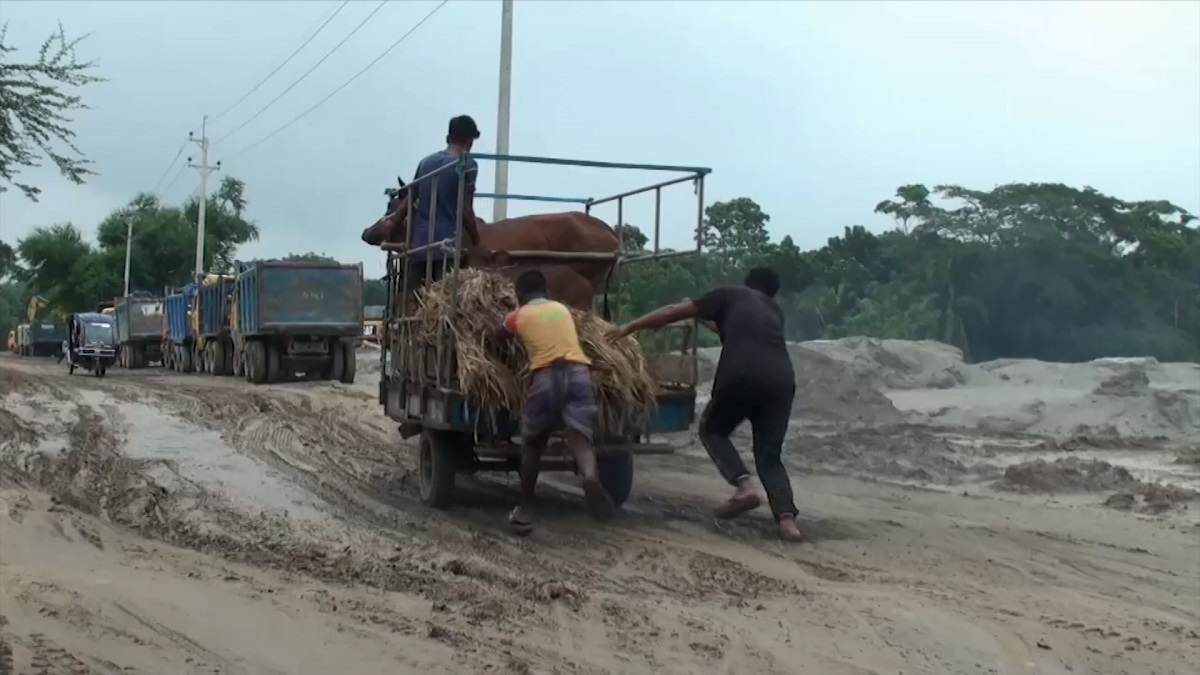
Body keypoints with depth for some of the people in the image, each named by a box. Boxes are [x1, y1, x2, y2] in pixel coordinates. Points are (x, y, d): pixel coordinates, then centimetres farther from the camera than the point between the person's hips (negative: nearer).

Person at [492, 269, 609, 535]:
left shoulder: (518, 316, 18)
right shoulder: (562, 309, 27)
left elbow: (495, 337, 37)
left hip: (546, 377, -2)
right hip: (578, 372, 2)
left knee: (532, 444, 15)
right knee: (578, 435, -11)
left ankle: (525, 511, 18)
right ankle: (590, 474, -45)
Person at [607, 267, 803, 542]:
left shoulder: (729, 296, 23)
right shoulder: (774, 311, 35)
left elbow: (673, 312, 20)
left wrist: (630, 327, 26)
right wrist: (716, 321, 63)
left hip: (741, 375, -4)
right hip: (781, 379, 4)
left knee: (712, 430, 20)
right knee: (769, 454, 14)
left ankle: (744, 485, -2)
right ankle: (787, 519, -6)